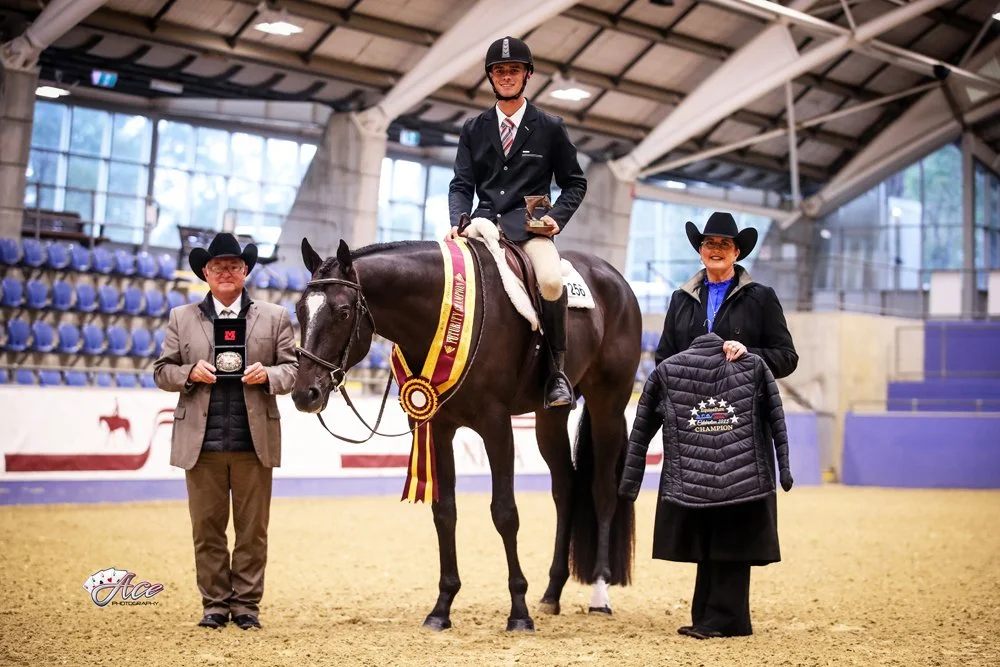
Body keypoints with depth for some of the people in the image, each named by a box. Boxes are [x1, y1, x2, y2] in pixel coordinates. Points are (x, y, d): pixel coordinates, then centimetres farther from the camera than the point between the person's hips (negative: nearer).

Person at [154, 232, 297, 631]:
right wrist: (190, 373, -10)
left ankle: (246, 604, 14)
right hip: (201, 441, 1)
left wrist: (268, 375, -14)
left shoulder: (275, 318, 9)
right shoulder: (182, 318, 10)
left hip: (254, 441, 0)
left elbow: (293, 368, 7)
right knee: (207, 528, 5)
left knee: (253, 528, 4)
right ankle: (215, 604, 15)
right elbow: (162, 371, 9)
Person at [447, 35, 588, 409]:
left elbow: (575, 183, 13)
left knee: (551, 281, -33)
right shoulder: (474, 130, 15)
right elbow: (462, 185, 10)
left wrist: (557, 218, -5)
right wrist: (458, 222, -10)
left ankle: (557, 369, -15)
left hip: (529, 226, -2)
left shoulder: (550, 128, 9)